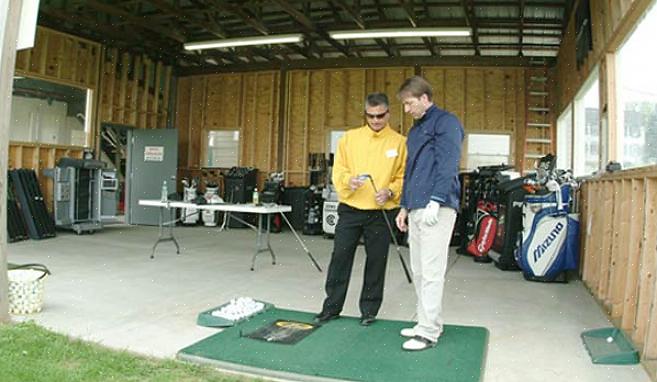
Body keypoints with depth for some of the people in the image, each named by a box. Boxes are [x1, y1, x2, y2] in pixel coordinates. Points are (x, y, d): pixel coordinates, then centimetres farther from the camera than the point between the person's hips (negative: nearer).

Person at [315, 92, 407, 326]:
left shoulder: (400, 142, 1)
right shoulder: (349, 138, 5)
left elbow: (404, 177, -1)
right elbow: (337, 171, 3)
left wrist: (390, 191, -18)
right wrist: (349, 180, -17)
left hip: (381, 213, -1)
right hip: (350, 210, 1)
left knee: (376, 262, 7)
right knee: (340, 258, 5)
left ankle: (369, 309, 22)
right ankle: (332, 307, 19)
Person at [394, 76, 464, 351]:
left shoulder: (446, 122, -3)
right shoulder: (415, 130, 23)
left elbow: (448, 165, -14)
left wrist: (435, 201, -21)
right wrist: (405, 206, 22)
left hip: (436, 209, -9)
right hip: (416, 210, 9)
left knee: (431, 272, -7)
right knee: (419, 271, 11)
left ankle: (429, 333, -1)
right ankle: (427, 323, 21)